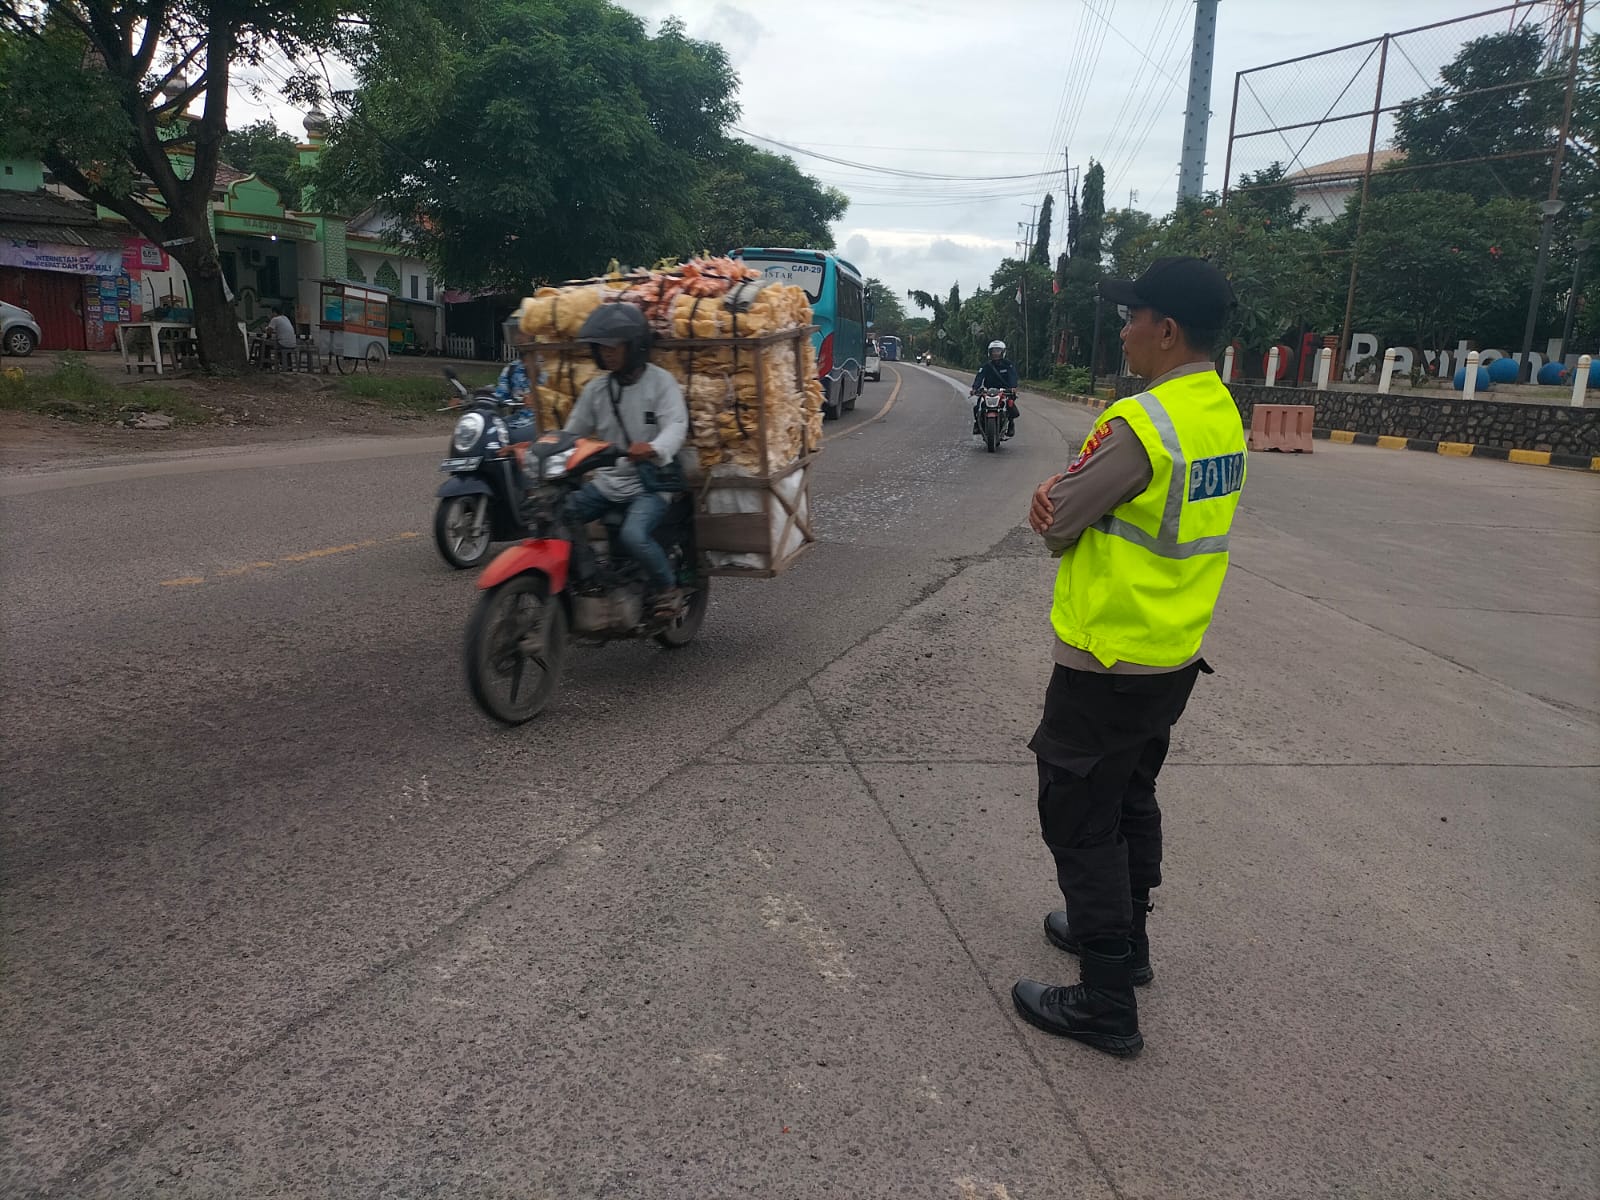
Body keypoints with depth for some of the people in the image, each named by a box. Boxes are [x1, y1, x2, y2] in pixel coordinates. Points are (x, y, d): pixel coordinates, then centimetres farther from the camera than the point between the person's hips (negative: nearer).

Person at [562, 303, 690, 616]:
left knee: (633, 534, -31)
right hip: (606, 482, 6)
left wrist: (653, 448, -42)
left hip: (650, 484, -5)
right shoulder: (596, 388, 9)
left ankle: (668, 590, -5)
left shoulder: (660, 382, -6)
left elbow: (676, 426, -20)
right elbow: (573, 432, 11)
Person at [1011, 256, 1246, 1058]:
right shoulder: (1223, 414, 6)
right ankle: (1123, 937, 41)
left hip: (1108, 665, -9)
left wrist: (1054, 508, 4)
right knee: (1131, 803, 23)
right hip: (1176, 656, 9)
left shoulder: (1140, 424, -24)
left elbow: (1054, 527, -18)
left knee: (1082, 824, 3)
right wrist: (1062, 498, -10)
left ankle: (1106, 1004, 13)